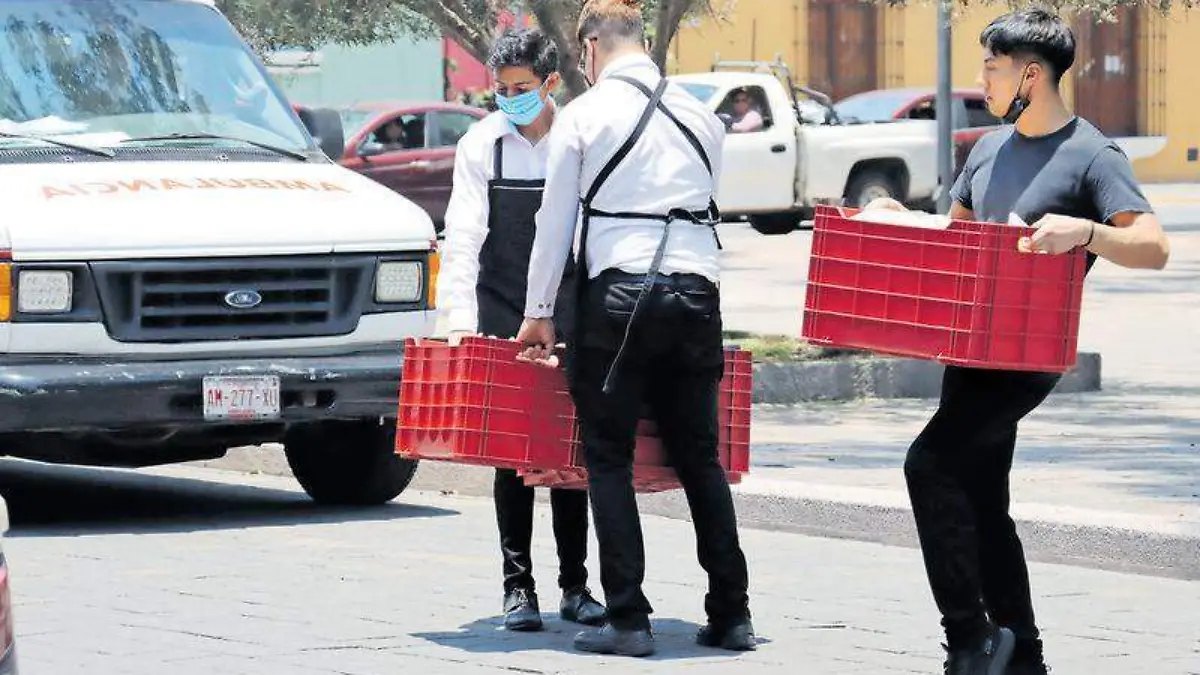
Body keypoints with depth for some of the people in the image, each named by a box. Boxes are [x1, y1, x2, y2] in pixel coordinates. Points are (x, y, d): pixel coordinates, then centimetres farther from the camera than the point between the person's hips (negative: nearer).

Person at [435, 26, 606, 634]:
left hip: (570, 314, 1)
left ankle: (574, 585, 11)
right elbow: (463, 238, -5)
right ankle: (517, 588, 3)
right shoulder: (482, 144, -2)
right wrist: (461, 319, -15)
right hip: (505, 316, 0)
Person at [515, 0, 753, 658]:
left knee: (609, 457, 2)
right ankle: (730, 613, 11)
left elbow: (555, 221, 2)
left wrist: (539, 312, 11)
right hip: (696, 291, 4)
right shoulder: (702, 117, 11)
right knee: (699, 456, 12)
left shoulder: (584, 114, -1)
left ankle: (627, 619, -4)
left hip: (617, 295, -4)